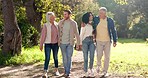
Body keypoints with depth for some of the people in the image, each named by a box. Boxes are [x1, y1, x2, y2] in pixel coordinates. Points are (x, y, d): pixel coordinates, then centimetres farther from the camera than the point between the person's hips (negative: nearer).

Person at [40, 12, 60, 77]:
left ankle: (56, 70, 27)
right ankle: (45, 72, -5)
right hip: (48, 44, -4)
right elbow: (43, 35, -11)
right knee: (47, 58, -9)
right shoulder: (46, 26, -12)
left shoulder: (56, 24, 2)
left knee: (55, 57, 13)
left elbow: (58, 33, 9)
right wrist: (41, 45, -11)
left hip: (55, 44, 4)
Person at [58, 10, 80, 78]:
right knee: (64, 57, 8)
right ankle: (65, 71, 21)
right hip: (62, 43, 2)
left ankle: (67, 72, 2)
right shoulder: (61, 22, 3)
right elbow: (58, 32, 6)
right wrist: (58, 42, 0)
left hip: (70, 43, -2)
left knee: (69, 57, -4)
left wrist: (78, 43, -1)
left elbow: (76, 34, 2)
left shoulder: (73, 23, -1)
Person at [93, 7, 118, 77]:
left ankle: (105, 71, 15)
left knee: (107, 57, 3)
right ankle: (99, 65, 18)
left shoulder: (110, 21, -2)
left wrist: (115, 40, 3)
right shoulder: (95, 19, -2)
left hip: (107, 41, 1)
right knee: (99, 55, -14)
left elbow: (113, 31, 5)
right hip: (99, 41, -1)